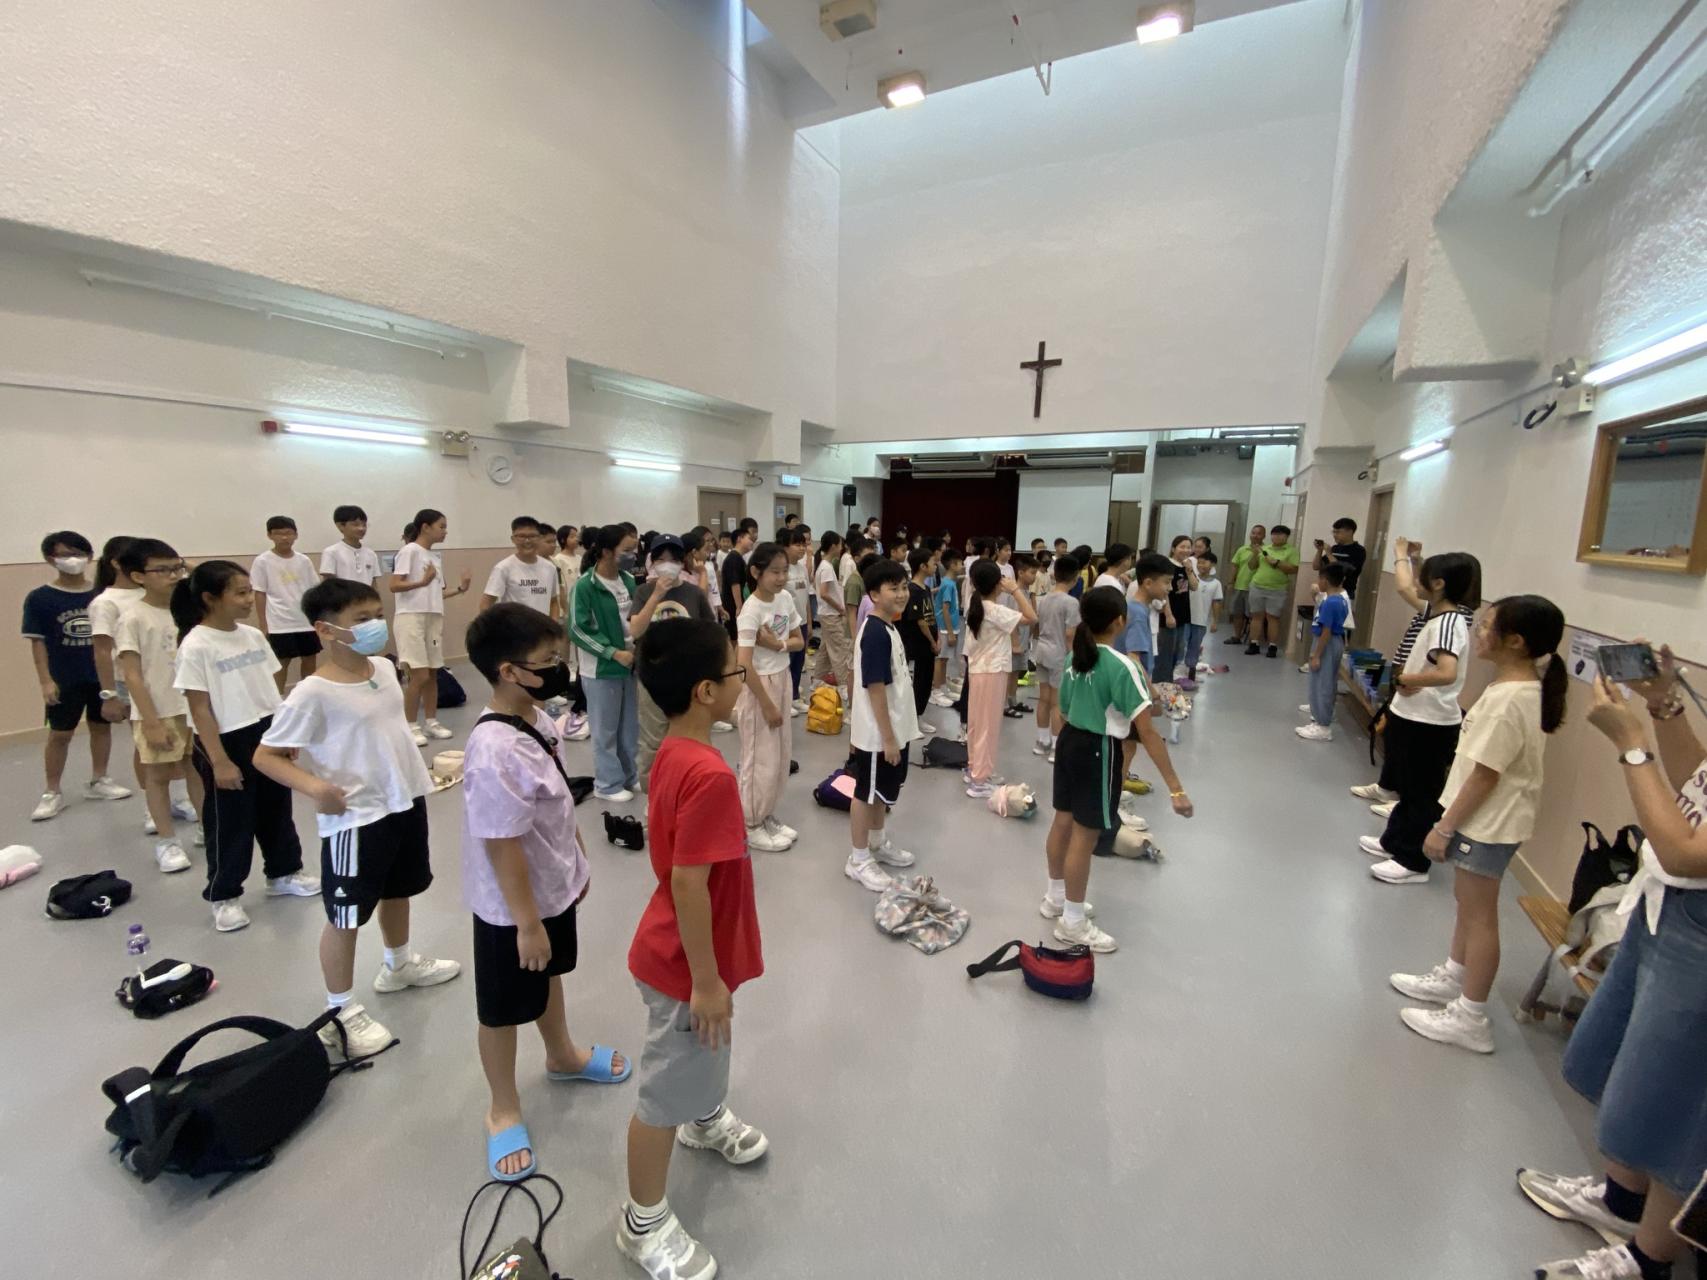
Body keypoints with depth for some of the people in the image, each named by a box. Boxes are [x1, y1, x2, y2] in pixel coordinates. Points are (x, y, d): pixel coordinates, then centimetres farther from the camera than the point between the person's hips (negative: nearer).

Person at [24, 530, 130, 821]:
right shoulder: (39, 598, -6)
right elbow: (37, 642, -4)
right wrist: (46, 680, -9)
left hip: (103, 675, 2)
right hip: (65, 679, -2)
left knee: (102, 726, 13)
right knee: (59, 734, 6)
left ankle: (98, 781, 29)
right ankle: (52, 793, 19)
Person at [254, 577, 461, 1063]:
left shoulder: (384, 668, 0)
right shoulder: (312, 693, -21)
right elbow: (264, 757, -15)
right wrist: (313, 786, -29)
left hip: (406, 802, 8)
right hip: (353, 819, -7)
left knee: (398, 890, 26)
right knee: (346, 916, 8)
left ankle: (399, 965, 49)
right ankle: (342, 1013, 27)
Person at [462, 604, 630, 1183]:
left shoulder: (538, 719, -6)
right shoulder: (495, 750, -33)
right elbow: (502, 846, -27)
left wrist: (577, 860, 16)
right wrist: (526, 922, -19)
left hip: (554, 887, 8)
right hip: (510, 907, -8)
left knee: (550, 976, 30)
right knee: (503, 1009, 16)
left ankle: (562, 1056, 56)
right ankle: (503, 1112, 40)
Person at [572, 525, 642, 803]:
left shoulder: (628, 580, 3)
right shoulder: (585, 586, -13)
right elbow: (577, 630, -14)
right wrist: (615, 653, -17)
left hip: (631, 663, 6)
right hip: (602, 668, -6)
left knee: (630, 725, 16)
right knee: (606, 728, 7)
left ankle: (630, 775, 32)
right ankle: (608, 783, 21)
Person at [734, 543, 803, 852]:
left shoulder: (785, 598, 1)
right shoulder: (751, 610, -21)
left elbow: (800, 642, 8)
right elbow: (743, 664, -24)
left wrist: (778, 644, -14)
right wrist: (767, 705, -19)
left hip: (781, 681, 8)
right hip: (758, 687, -8)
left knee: (780, 756, 15)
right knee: (761, 759, 4)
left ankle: (767, 816, 32)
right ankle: (751, 826, 21)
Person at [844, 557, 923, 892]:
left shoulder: (889, 627, 8)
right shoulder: (876, 633, -23)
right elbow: (875, 689, -24)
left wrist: (895, 733, 20)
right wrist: (888, 738, -21)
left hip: (894, 728, 10)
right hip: (877, 733, -9)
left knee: (883, 791, 23)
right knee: (866, 793, 6)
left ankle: (879, 843, 41)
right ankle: (859, 860, 21)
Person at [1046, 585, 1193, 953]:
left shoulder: (1075, 658, 1)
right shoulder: (1122, 666, -22)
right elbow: (1147, 733, -24)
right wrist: (1176, 788, -22)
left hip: (1070, 741, 8)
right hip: (1099, 752, -8)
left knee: (1063, 823, 20)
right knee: (1085, 837, 5)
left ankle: (1055, 898, 40)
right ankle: (1073, 923, 21)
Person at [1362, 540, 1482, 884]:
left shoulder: (1449, 622, -22)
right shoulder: (1435, 611, 4)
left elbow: (1446, 673, -35)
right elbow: (1404, 589, 21)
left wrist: (1405, 679, -21)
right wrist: (1401, 556, 29)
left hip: (1431, 723, -9)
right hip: (1413, 715, 9)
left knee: (1422, 793, 3)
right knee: (1407, 786, 20)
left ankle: (1413, 861, 15)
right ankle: (1394, 841, 34)